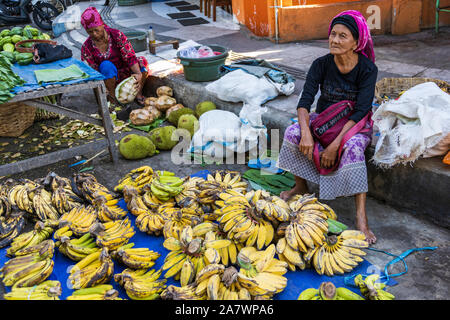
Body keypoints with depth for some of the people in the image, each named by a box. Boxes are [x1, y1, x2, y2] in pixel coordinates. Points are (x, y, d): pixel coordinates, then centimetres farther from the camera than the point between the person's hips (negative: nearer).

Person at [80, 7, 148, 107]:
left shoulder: (117, 35, -14)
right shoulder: (86, 48, -11)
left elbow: (130, 56, -21)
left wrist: (139, 73, -38)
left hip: (126, 73, 1)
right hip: (108, 80, 0)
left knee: (142, 61, -27)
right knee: (106, 65, -34)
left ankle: (138, 93, -10)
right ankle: (112, 95, -15)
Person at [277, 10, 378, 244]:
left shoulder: (368, 69, -17)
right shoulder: (321, 65, -9)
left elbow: (361, 111, -23)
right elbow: (305, 101, -16)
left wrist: (335, 145, -32)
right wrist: (306, 132, -35)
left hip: (354, 125, -3)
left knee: (353, 147, -36)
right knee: (293, 132, -25)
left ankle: (361, 217, -33)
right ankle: (301, 186, -2)